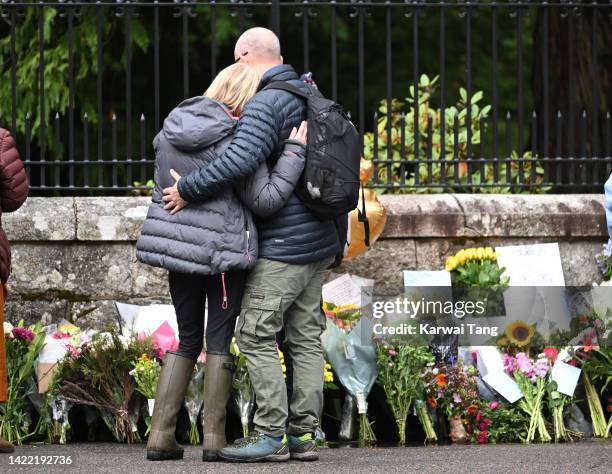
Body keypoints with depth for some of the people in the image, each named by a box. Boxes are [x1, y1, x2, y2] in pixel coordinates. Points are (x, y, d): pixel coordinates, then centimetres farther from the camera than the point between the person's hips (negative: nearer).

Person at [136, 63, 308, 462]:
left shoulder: (171, 132, 4)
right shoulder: (234, 141, -16)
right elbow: (267, 199, -15)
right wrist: (295, 149, -12)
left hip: (175, 246, 6)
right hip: (222, 251, -6)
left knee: (187, 340, 14)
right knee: (219, 339, 4)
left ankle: (161, 435, 8)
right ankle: (214, 439, 5)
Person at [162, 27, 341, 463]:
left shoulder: (265, 105, -16)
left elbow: (240, 160, -30)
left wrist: (187, 190, -21)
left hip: (282, 246, -9)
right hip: (320, 244, 9)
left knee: (257, 336, -6)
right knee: (306, 337, 9)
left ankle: (271, 435, -9)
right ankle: (304, 433, 8)